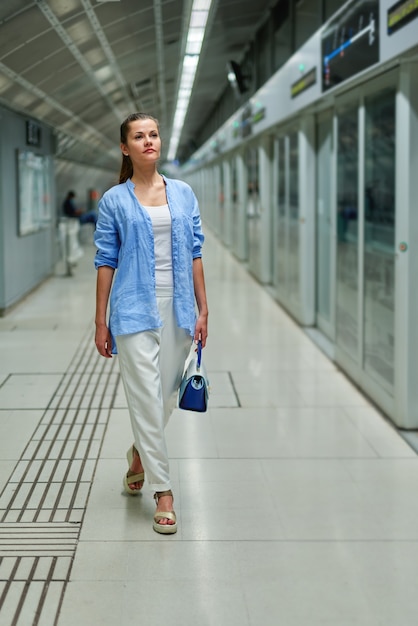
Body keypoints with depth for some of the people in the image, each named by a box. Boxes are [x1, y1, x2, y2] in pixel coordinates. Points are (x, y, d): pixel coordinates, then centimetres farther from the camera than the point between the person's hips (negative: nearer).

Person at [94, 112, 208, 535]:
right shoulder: (114, 200, 0)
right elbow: (105, 262, 0)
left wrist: (202, 309, 5)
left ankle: (140, 452, 42)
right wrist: (101, 322, -2)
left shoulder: (184, 194, 8)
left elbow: (194, 254, 9)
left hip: (177, 309, 4)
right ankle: (163, 492, 5)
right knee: (147, 400, -4)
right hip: (135, 310, -3)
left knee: (167, 396, 13)